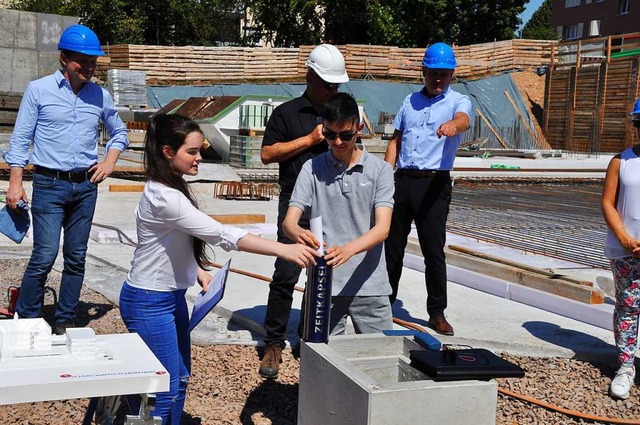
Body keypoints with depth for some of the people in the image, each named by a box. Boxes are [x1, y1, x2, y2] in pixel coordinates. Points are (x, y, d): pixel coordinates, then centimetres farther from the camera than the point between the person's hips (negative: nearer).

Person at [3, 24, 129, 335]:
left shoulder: (100, 96, 6)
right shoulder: (39, 90, -2)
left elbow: (119, 133, 21)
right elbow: (20, 138, -1)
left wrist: (109, 161, 4)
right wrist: (15, 183, -7)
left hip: (85, 186, 4)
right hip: (49, 185, -4)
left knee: (76, 258, 7)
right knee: (44, 256, -10)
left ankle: (65, 322, 19)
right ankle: (24, 320, 7)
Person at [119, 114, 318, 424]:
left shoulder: (174, 186, 4)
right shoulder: (163, 197, -27)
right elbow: (221, 235, -34)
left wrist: (197, 269, 5)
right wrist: (284, 250, -37)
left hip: (173, 296, 10)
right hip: (149, 304, -10)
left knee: (180, 380, 18)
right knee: (165, 391, -1)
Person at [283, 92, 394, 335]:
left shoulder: (380, 170, 1)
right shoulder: (312, 169, 4)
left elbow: (383, 228, -9)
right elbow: (289, 221, -3)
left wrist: (349, 249, -28)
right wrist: (298, 233, -28)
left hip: (369, 286, 0)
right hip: (323, 285, 1)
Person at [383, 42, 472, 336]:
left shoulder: (458, 102, 1)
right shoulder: (410, 101, 15)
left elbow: (463, 120, -24)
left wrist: (452, 124, -48)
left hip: (434, 183, -4)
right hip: (402, 180, 4)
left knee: (433, 250, -3)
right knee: (391, 245, 11)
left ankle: (437, 313, 9)